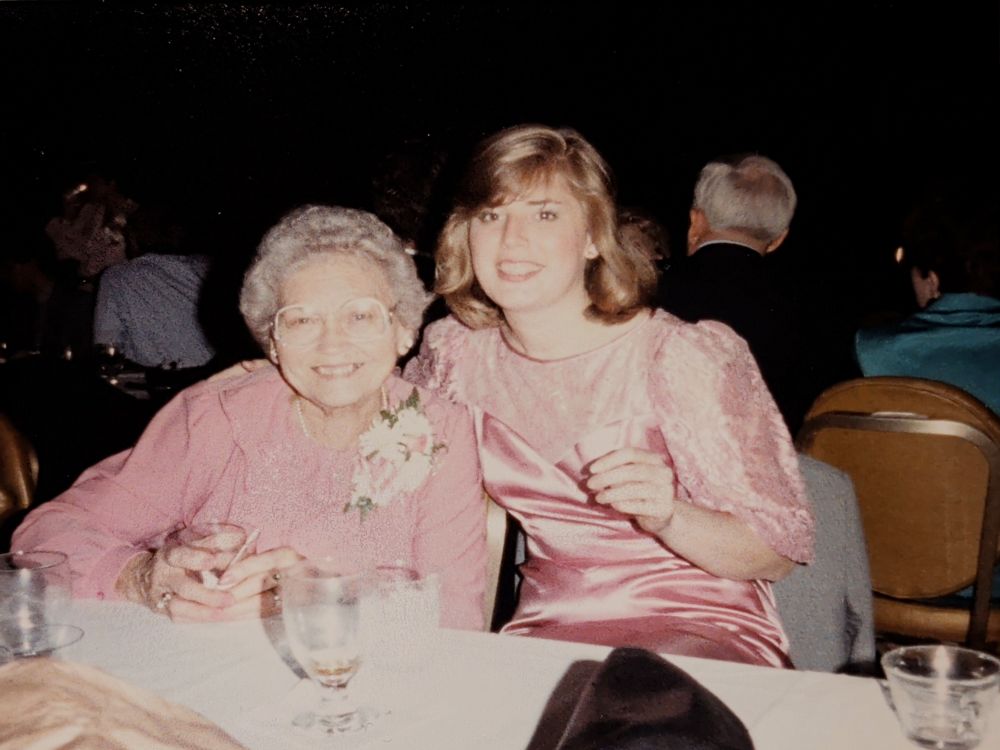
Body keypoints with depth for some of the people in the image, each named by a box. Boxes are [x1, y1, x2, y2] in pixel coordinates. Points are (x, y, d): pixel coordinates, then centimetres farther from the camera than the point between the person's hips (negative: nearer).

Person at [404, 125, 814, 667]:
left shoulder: (684, 357, -12)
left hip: (702, 634, -4)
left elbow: (779, 551, -8)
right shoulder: (455, 350, 3)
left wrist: (667, 516, -26)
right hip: (546, 633, 5)